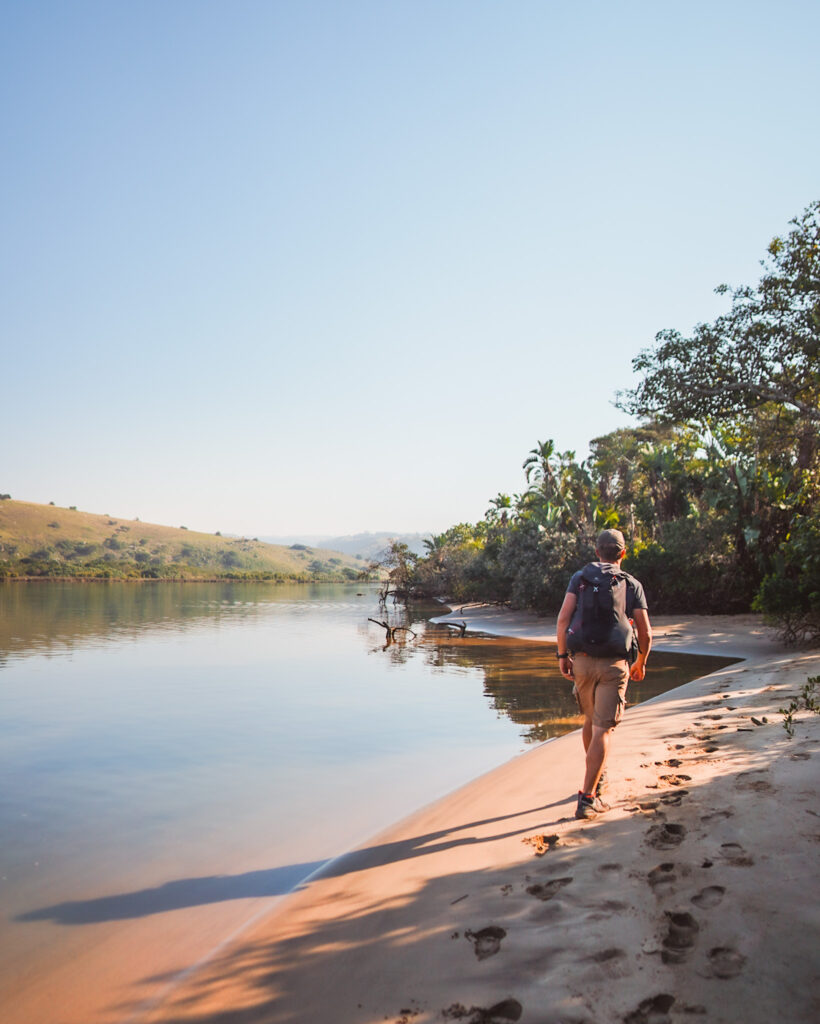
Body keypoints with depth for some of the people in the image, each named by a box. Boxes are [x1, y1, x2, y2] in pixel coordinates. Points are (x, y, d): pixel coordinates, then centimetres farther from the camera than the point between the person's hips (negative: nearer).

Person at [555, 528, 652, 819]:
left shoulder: (580, 578, 6)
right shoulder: (632, 585, 6)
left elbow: (563, 617, -6)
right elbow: (646, 634, 4)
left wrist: (562, 655, 0)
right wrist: (641, 663, 20)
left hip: (582, 661, 2)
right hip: (614, 665, -2)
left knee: (590, 721, 22)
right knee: (603, 730, -1)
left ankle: (595, 779, 40)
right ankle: (587, 798, -6)